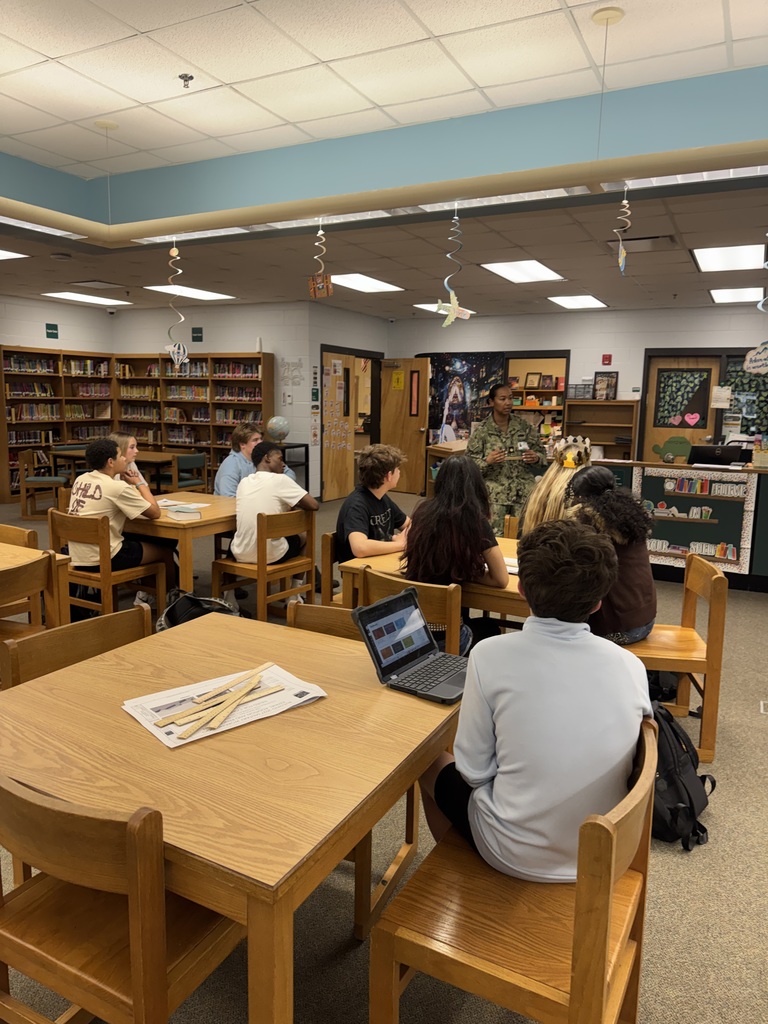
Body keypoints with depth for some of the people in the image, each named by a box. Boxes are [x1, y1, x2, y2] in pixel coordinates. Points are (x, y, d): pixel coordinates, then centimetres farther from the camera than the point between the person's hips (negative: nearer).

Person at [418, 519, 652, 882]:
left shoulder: (491, 655, -21)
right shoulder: (631, 667, -11)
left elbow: (474, 770, -13)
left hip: (516, 857, -4)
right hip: (604, 852, 4)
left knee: (432, 763, 23)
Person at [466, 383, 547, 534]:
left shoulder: (524, 425, 4)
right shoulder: (482, 430, -3)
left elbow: (541, 452, 12)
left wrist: (536, 458, -10)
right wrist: (487, 461, -20)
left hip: (523, 491, 2)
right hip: (495, 493, -2)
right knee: (496, 536, -2)